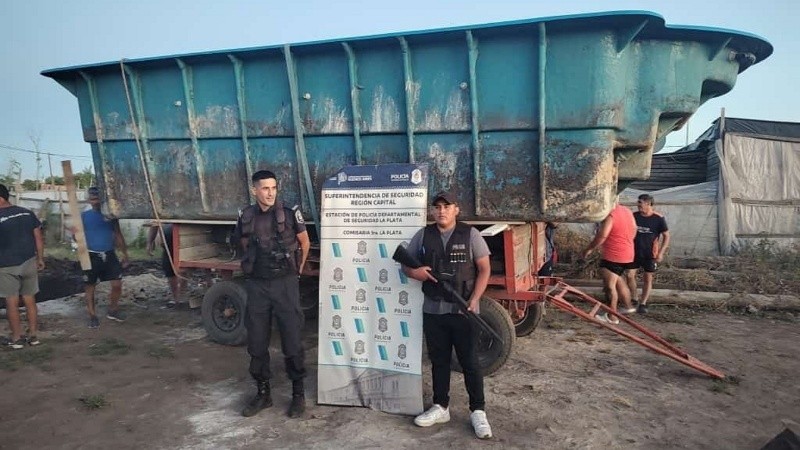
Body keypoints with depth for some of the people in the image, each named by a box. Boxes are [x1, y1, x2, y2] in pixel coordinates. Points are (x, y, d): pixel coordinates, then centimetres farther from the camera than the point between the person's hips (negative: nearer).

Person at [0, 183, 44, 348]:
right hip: (29, 263, 4)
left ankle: (17, 338, 12)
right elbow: (38, 238, 5)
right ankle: (33, 336, 17)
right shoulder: (27, 213, 2)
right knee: (30, 300, 11)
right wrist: (40, 258, 13)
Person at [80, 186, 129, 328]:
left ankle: (113, 311, 18)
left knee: (117, 284, -3)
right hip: (91, 256, -1)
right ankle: (92, 316, 17)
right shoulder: (84, 216, 1)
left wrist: (125, 254, 10)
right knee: (90, 287, 5)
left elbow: (118, 235, 12)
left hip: (109, 255, 2)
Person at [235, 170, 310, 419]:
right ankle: (263, 393, 25)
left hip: (285, 284, -3)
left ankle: (298, 393, 17)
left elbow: (305, 243, 6)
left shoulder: (290, 214, -8)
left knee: (292, 341, 2)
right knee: (256, 343, 9)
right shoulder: (246, 217, 0)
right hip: (256, 285, 3)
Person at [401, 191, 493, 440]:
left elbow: (484, 269, -3)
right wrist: (414, 272, -12)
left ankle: (478, 411, 16)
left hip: (463, 310, -3)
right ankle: (440, 407, 28)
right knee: (438, 361, 14)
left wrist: (474, 300, -14)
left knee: (469, 362, 4)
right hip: (433, 310, 3)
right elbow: (406, 263, 12)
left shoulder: (470, 234, -3)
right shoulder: (423, 235, 5)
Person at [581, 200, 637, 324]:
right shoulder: (627, 211, 8)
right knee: (618, 280, 27)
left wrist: (589, 249, -14)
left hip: (612, 256, -10)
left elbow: (601, 236, -25)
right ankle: (628, 306, 36)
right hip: (627, 255, 10)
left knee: (609, 286, -2)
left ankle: (612, 317, 3)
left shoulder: (610, 215, -21)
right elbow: (634, 230, 18)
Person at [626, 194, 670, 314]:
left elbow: (666, 236, -4)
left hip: (650, 254, -3)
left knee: (648, 278, 6)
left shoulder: (658, 218, -10)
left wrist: (661, 252, -11)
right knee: (629, 275, -3)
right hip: (635, 252, 3)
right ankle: (633, 300, 17)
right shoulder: (634, 216, -1)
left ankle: (643, 304, 18)